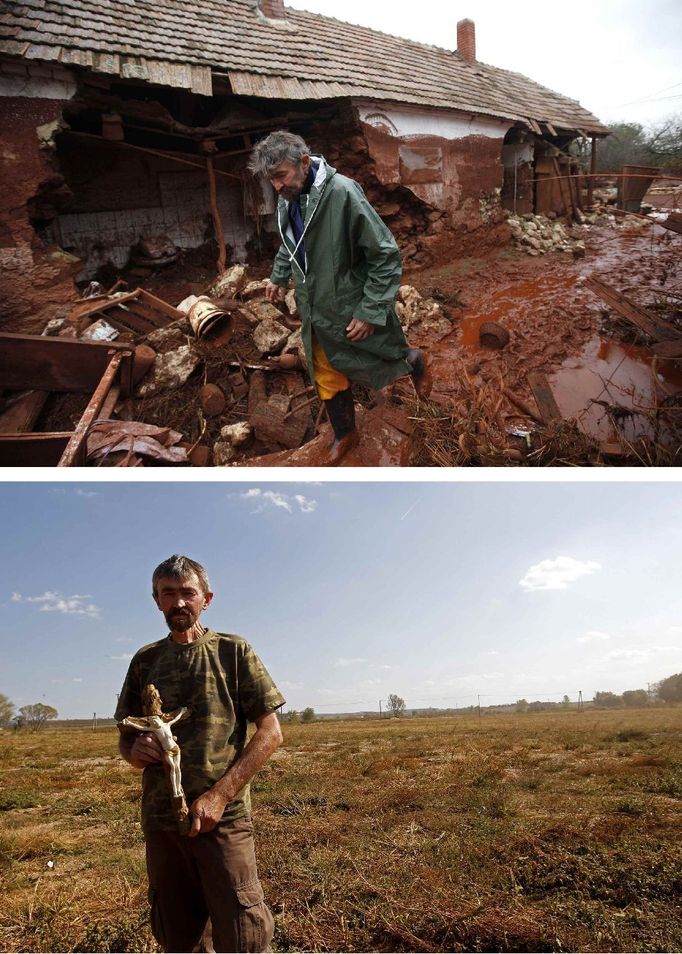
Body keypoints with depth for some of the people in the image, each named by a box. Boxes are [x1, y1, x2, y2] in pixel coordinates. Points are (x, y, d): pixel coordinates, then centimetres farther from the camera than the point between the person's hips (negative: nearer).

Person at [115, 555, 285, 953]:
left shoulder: (234, 651, -1)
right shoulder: (145, 660, 9)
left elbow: (271, 732, -5)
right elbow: (125, 735, 17)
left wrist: (219, 794, -15)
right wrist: (134, 748, -8)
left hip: (224, 817, -3)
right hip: (159, 819, 4)